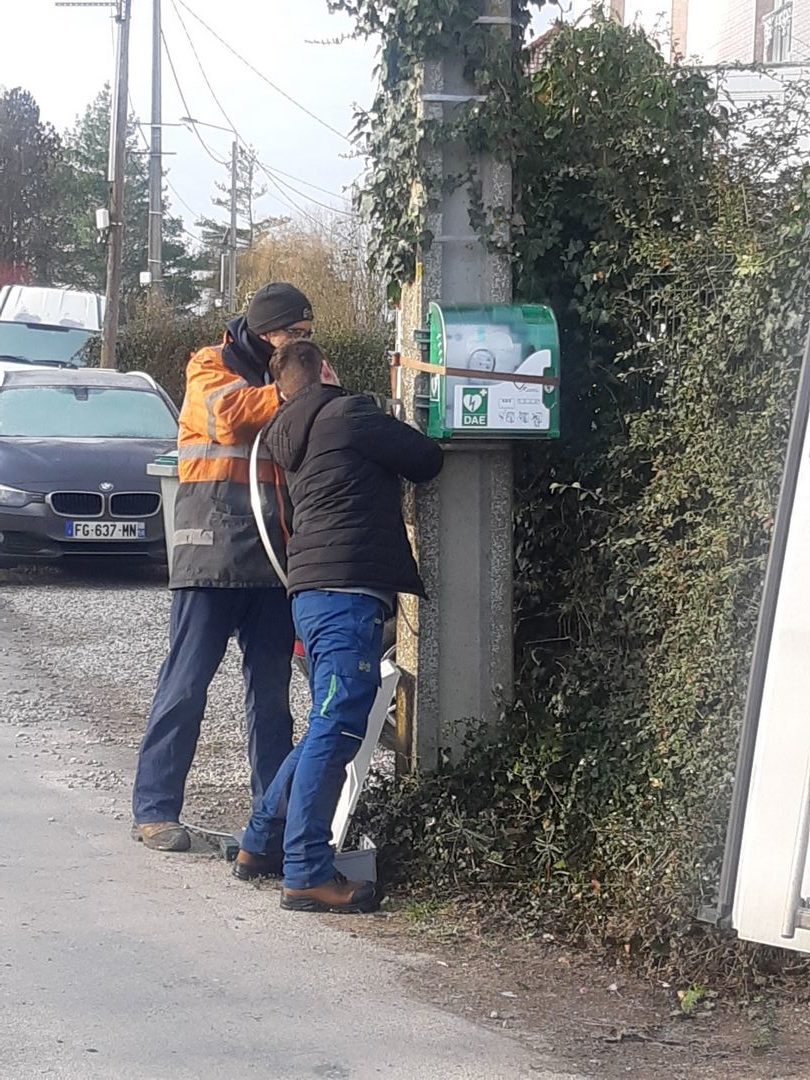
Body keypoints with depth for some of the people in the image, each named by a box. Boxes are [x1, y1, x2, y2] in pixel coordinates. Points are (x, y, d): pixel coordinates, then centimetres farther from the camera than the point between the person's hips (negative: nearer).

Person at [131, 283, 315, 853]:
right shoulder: (211, 367, 3)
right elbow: (233, 408, -20)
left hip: (275, 555, 6)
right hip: (215, 546, -6)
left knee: (271, 688, 8)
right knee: (187, 682, -5)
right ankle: (154, 808, -1)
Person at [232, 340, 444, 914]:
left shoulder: (293, 435, 22)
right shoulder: (350, 413, -2)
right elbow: (427, 459, 2)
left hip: (315, 589, 9)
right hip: (348, 587, -9)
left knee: (330, 728, 19)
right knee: (337, 728, -10)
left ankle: (261, 844, 24)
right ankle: (308, 873, -13)